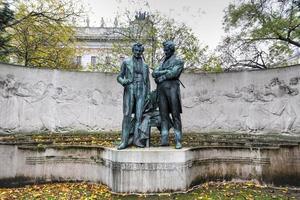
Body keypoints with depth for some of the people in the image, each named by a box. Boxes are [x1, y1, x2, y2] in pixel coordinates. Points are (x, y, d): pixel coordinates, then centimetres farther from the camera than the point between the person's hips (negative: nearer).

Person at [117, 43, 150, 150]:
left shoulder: (145, 65, 16)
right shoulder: (126, 62, 10)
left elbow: (147, 82, 16)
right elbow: (119, 77, 8)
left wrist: (148, 96, 7)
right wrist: (123, 81, -16)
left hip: (141, 91, 2)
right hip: (129, 90, -2)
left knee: (139, 116, -4)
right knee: (127, 115, -7)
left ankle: (136, 139, 1)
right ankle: (124, 141, -5)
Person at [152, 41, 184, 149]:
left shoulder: (178, 61, 8)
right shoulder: (163, 63, 26)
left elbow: (173, 73, -10)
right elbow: (154, 73, 11)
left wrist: (161, 77, -2)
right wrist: (165, 72, -6)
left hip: (172, 88, -5)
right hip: (161, 89, 6)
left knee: (175, 115, -7)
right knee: (163, 115, 1)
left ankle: (178, 141, -4)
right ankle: (164, 140, 4)